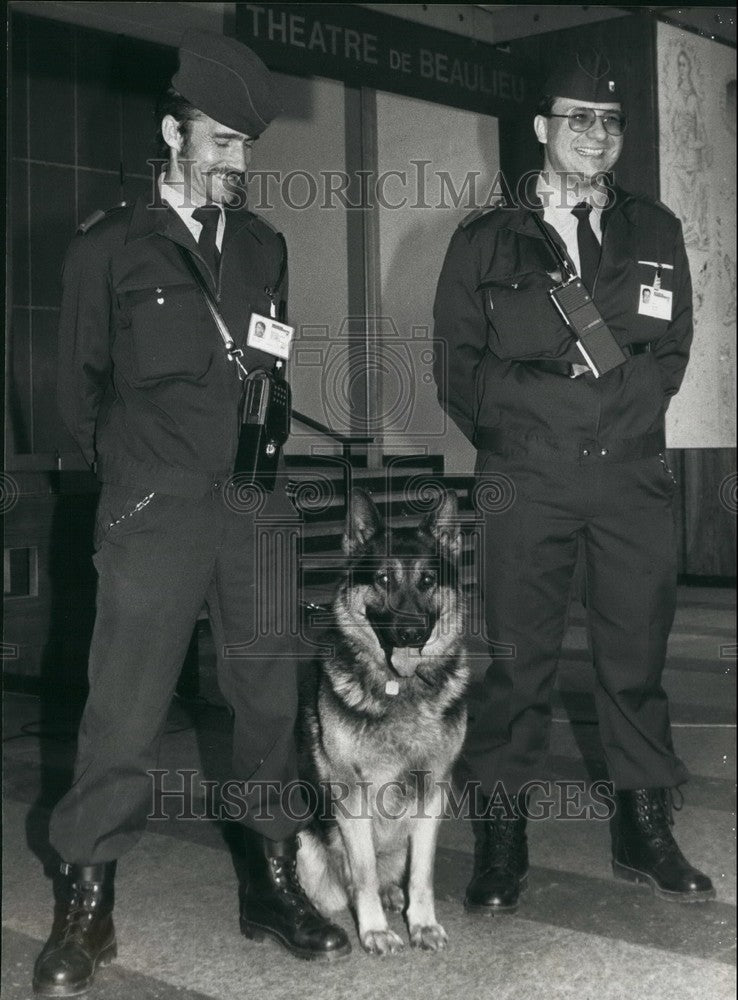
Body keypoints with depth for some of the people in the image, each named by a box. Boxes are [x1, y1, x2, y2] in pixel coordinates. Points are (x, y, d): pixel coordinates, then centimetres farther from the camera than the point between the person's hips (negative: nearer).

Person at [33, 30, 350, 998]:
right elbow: (81, 385, 10)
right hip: (153, 510, -3)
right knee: (124, 709, -5)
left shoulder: (263, 246, 16)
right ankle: (85, 907, 6)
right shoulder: (110, 248, 5)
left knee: (270, 694, 5)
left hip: (256, 503, 4)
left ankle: (272, 881, 18)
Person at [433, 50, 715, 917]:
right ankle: (500, 839, 8)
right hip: (526, 484, -2)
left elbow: (669, 356, 13)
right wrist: (536, 405, -1)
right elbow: (457, 366, 6)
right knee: (519, 658, -2)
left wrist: (606, 381, -1)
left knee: (637, 653, 5)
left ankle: (644, 831, 18)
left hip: (632, 477, 2)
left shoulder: (655, 233, 16)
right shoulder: (486, 241, 10)